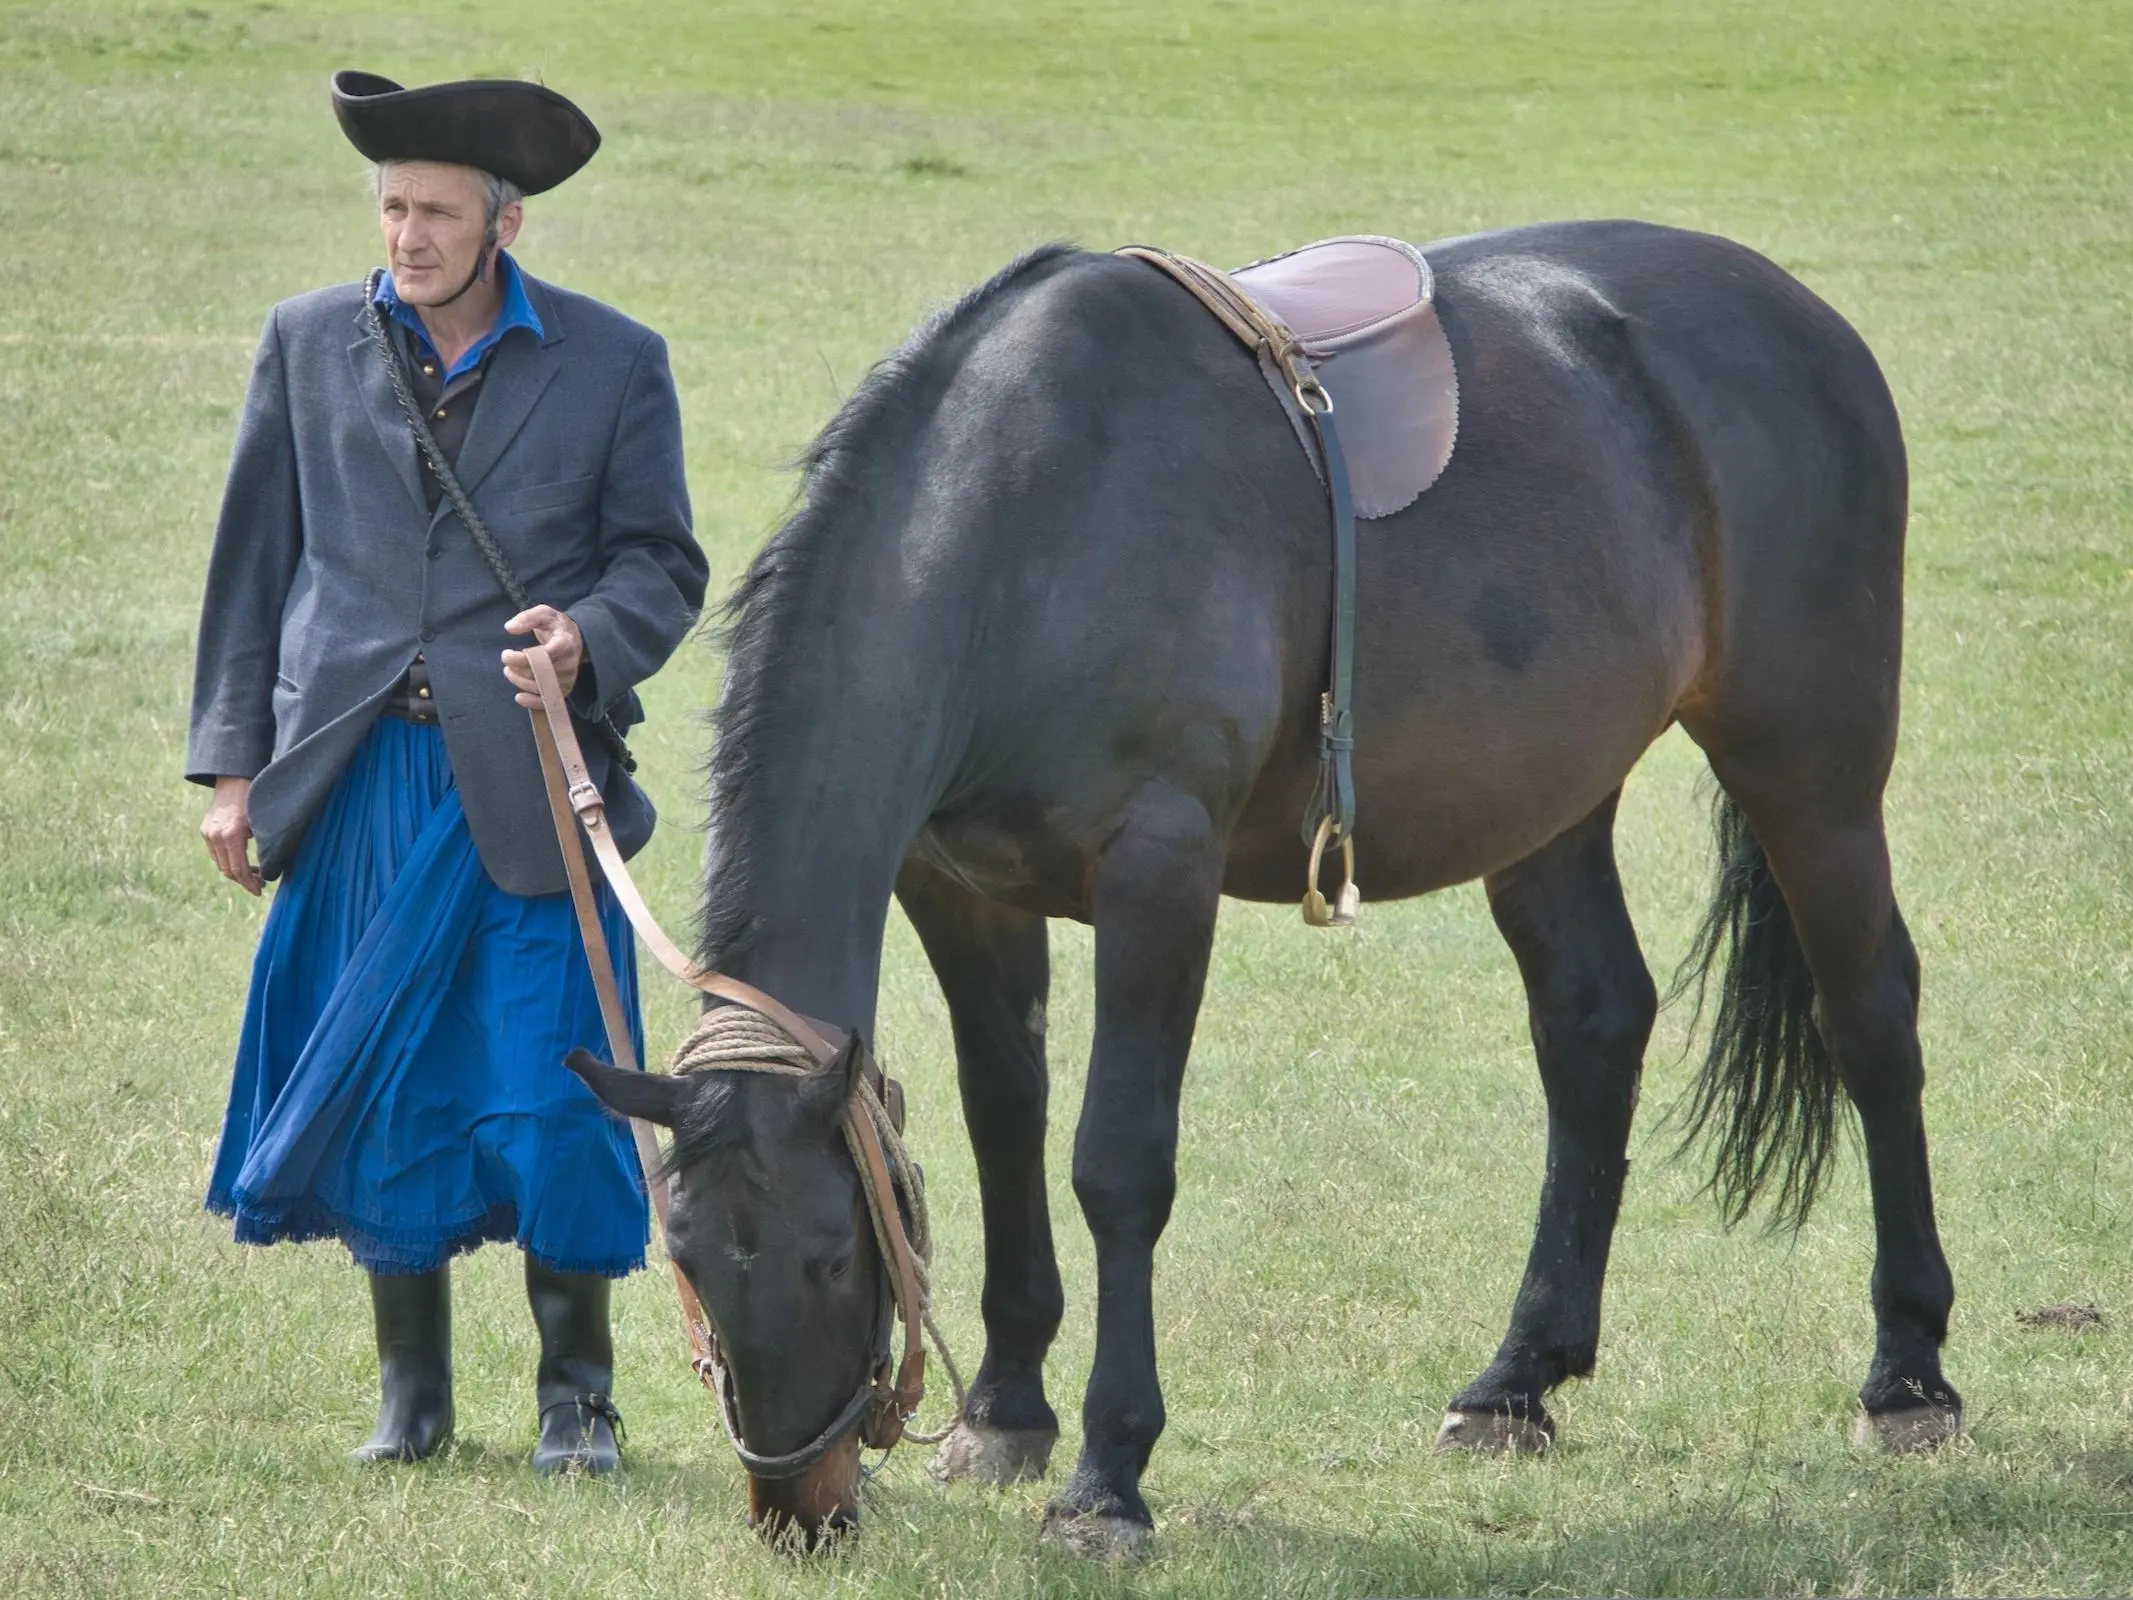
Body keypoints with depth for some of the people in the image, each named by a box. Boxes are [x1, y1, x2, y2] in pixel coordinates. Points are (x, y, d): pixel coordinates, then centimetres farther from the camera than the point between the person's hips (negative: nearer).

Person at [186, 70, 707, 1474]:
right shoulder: (309, 345, 8)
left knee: (547, 1097, -3)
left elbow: (663, 565, 5)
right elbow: (255, 558, 10)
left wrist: (590, 636, -17)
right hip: (360, 779, 2)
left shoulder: (614, 363, 2)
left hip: (532, 782, -2)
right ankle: (411, 1392, 18)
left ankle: (577, 1392, 11)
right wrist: (233, 761, 6)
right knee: (382, 1095, 6)